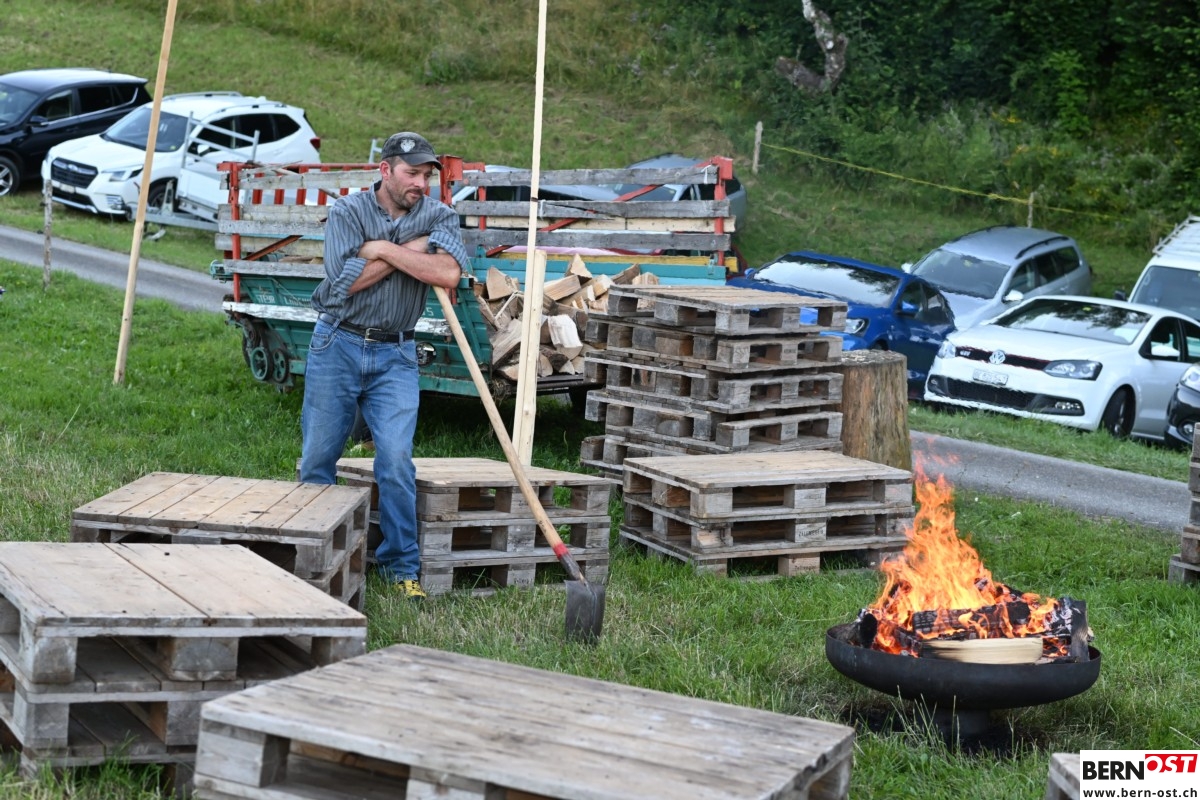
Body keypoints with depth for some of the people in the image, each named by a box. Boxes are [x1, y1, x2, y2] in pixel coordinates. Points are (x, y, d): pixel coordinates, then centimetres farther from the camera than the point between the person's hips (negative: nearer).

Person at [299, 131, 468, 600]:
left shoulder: (438, 217, 2)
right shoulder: (346, 212, -2)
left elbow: (448, 274, -18)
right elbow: (346, 280, -16)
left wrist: (383, 248, -16)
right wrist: (411, 249, -12)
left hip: (394, 355, 0)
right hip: (337, 346, 0)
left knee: (396, 459, -10)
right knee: (318, 457, 6)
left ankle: (402, 565, 1)